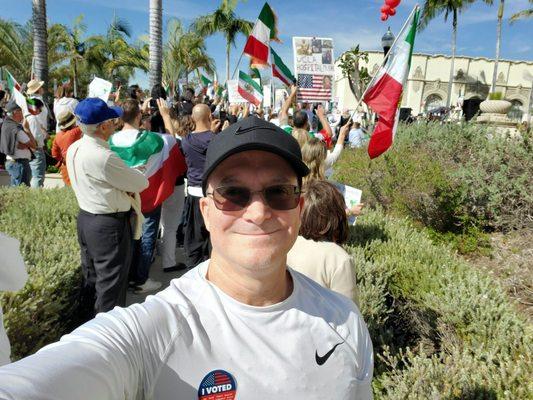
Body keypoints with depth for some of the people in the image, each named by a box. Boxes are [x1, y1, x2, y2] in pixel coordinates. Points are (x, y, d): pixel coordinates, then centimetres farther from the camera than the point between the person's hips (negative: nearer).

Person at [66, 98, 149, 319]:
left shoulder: (73, 149, 2)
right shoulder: (103, 157, -27)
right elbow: (142, 183, -18)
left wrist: (124, 173, -4)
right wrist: (133, 174, 4)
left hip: (85, 218, 10)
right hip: (109, 225, -9)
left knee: (91, 275, 24)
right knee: (111, 284, 6)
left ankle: (89, 318, 42)